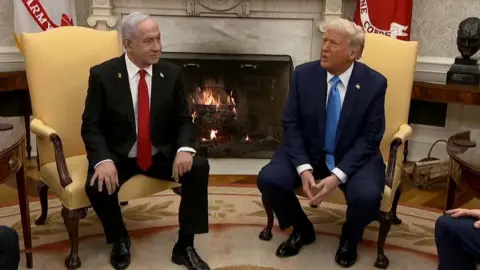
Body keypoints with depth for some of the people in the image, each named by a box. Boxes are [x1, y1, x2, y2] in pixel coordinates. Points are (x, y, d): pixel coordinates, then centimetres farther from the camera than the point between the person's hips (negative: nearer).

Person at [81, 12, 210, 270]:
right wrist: (103, 160, -29)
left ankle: (184, 246, -7)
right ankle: (119, 240, 5)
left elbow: (183, 120, 1)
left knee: (199, 167, -22)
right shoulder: (102, 74, -9)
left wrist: (184, 148, -22)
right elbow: (91, 125, -9)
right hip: (117, 155, -2)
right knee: (97, 186, -30)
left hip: (161, 154, 2)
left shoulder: (172, 74, -3)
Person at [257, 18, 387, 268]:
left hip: (354, 157, -2)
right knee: (268, 179, -21)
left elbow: (370, 138, -11)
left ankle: (349, 238, 8)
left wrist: (338, 175, -24)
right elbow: (291, 124, -6)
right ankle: (302, 229, 10)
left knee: (367, 196, -30)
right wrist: (303, 169, -21)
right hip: (308, 152, 2)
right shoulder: (304, 74, -7)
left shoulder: (374, 83, -12)